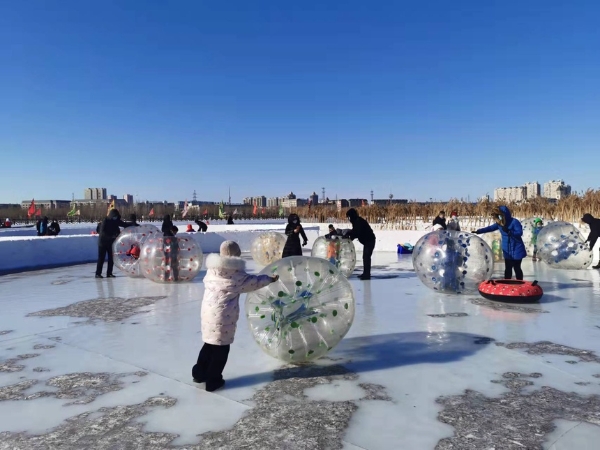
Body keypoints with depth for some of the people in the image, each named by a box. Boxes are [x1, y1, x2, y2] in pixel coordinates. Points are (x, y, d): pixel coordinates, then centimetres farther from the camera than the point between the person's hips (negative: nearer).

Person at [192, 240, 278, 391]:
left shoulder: (211, 269, 5)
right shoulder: (236, 274, -11)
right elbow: (253, 281, 1)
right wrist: (270, 279, 19)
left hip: (208, 311, 6)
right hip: (224, 315, -6)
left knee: (209, 343, 21)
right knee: (221, 347, 6)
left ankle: (199, 373, 31)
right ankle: (213, 381, 14)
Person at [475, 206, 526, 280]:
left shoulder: (514, 222, -17)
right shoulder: (499, 223, 2)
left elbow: (520, 233, -22)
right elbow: (490, 228, 11)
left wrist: (508, 231, -34)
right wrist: (478, 231, 6)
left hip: (516, 250, -5)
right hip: (507, 251, 5)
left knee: (517, 268, 3)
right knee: (507, 269, 9)